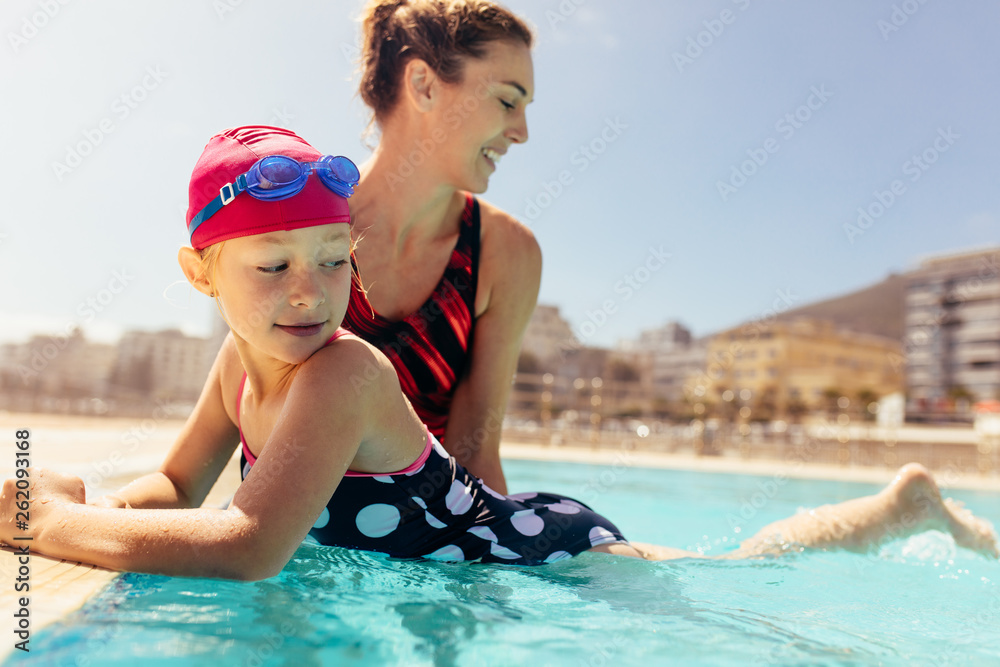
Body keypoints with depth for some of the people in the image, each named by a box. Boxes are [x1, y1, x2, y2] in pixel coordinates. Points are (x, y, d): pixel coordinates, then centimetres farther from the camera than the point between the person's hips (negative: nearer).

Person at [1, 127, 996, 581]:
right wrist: (82, 500, -14)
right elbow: (176, 487, 6)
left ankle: (911, 504, 39)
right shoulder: (242, 358, -5)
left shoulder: (340, 373, -31)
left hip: (537, 548, -7)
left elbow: (246, 548, -41)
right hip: (489, 528, 7)